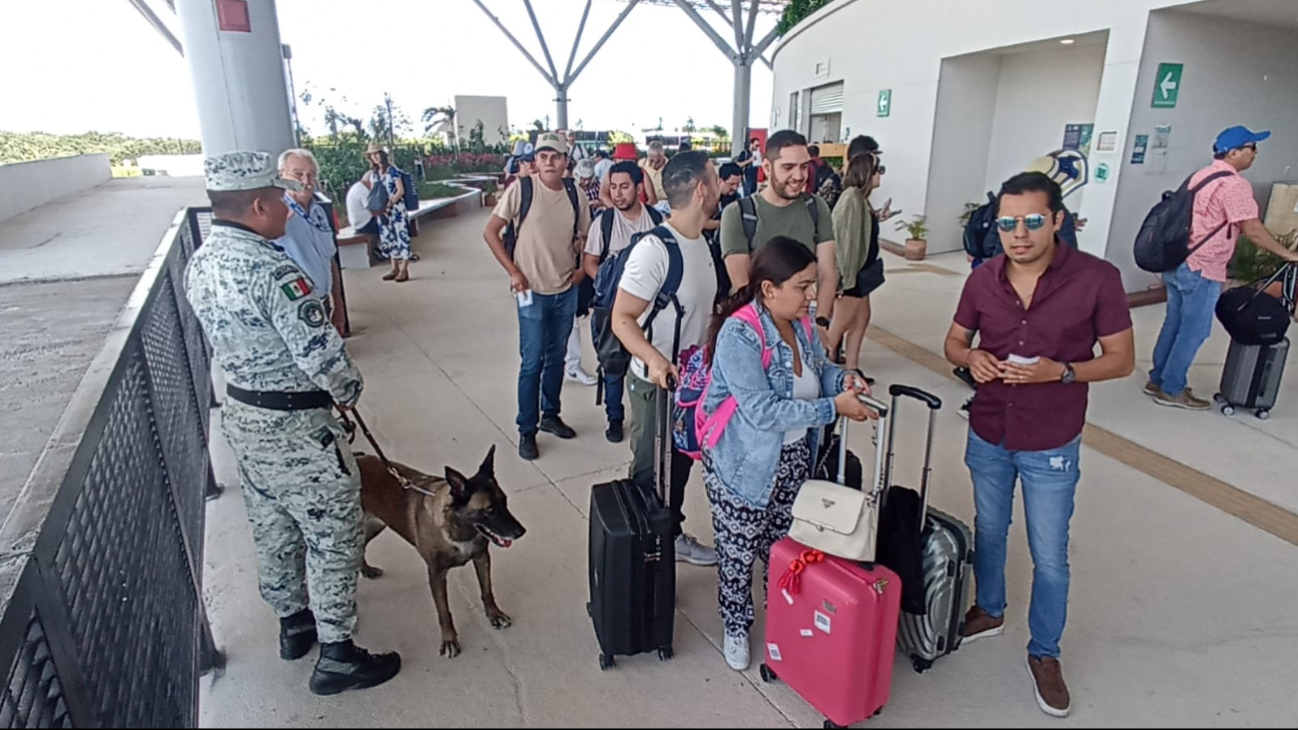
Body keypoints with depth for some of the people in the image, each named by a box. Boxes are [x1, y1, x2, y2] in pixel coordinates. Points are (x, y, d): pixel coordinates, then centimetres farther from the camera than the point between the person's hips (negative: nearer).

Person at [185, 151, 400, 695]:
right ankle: (337, 656, 16)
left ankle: (292, 622, 42)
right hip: (295, 425, -9)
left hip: (241, 412, 9)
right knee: (333, 534, 4)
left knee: (272, 528, 23)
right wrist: (349, 391, -8)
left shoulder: (199, 264, 3)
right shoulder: (273, 271, -26)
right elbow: (322, 355, -26)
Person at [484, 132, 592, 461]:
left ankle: (550, 415, 33)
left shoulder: (576, 196, 1)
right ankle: (526, 430, 14)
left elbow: (585, 236, 16)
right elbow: (490, 231, -7)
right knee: (532, 362, 0)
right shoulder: (521, 190, -10)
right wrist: (513, 271, -12)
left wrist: (582, 268, 0)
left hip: (566, 291, 4)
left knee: (556, 358, 16)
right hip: (533, 292, -4)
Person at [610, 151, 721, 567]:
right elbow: (622, 318, -26)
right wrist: (654, 360, -41)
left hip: (693, 377, 8)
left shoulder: (700, 241, 3)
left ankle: (672, 536, 42)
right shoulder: (654, 249, -25)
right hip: (657, 382, -8)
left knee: (681, 464, 23)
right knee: (650, 472, 8)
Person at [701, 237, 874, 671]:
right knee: (739, 554, 13)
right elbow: (763, 412, -30)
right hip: (744, 466, -6)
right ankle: (736, 628, 37)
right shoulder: (738, 335, -28)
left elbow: (818, 367, 13)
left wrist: (842, 379, -10)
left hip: (794, 459, 7)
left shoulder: (801, 322, -3)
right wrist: (833, 408, -29)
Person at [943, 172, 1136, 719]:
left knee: (1049, 558, 10)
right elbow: (954, 341, 5)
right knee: (988, 532, 22)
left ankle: (1044, 654, 32)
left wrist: (1061, 371, -26)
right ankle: (989, 611, 47)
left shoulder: (1097, 278, -16)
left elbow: (1122, 359, -9)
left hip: (1051, 447, -3)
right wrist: (970, 357, -17)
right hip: (987, 436, 3)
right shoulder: (983, 279, -7)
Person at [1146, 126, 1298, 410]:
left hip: (1178, 262, 9)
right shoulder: (1235, 185, -15)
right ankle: (1172, 390, 7)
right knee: (1194, 331, 0)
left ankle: (1158, 380, 22)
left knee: (1175, 323, 15)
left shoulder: (1203, 175, 12)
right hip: (1201, 269, -9)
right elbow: (1253, 231, -16)